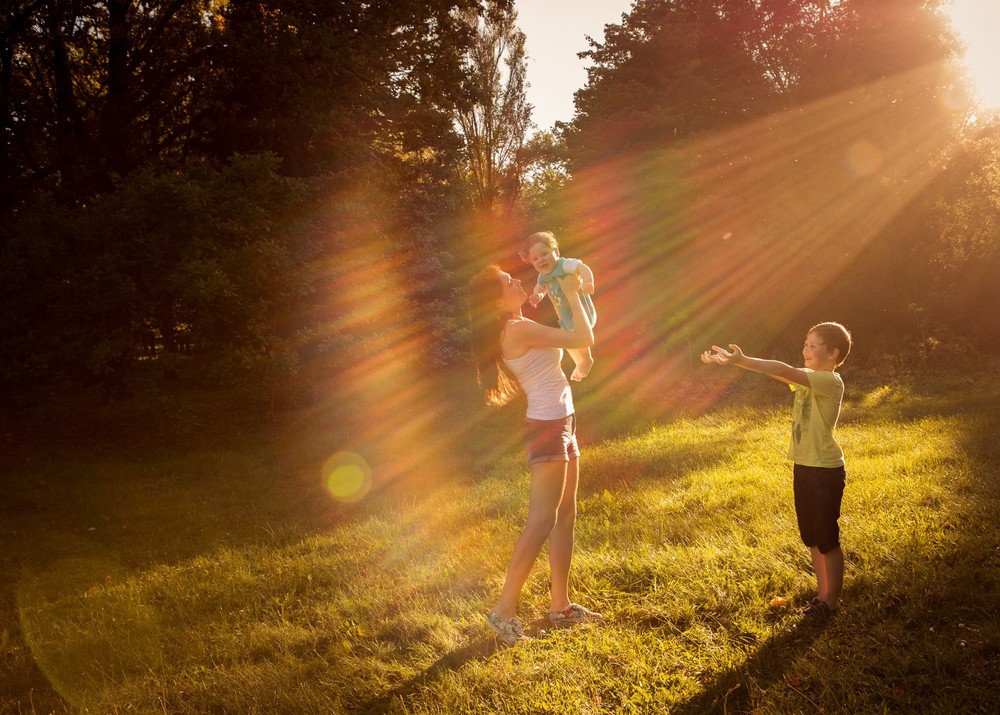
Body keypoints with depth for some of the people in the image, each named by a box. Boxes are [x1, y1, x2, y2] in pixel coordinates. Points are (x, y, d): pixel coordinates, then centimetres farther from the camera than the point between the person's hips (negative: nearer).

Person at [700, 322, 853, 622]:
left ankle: (832, 600, 19)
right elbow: (784, 374, -2)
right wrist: (734, 360, -15)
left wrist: (741, 360, -35)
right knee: (812, 538, 17)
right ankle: (822, 594, 29)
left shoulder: (830, 381, -18)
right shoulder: (805, 378, 9)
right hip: (803, 467, 8)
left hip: (825, 471, -8)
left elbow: (785, 372, -30)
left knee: (827, 539, 5)